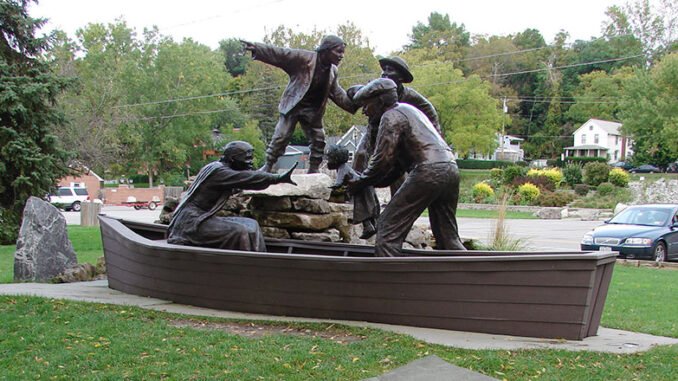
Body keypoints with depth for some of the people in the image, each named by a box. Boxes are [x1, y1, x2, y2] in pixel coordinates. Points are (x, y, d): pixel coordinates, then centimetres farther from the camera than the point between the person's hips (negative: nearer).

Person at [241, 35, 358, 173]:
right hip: (293, 105, -5)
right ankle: (268, 165, 2)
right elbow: (278, 54, -20)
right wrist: (255, 48, -29)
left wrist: (353, 105, 9)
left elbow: (338, 94, 15)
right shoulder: (304, 58, -16)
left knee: (319, 140, 5)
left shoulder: (333, 71, 3)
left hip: (313, 110, 6)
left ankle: (313, 170, 18)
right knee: (281, 136, -9)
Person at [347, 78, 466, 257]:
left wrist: (359, 183, 6)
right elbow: (396, 162, 28)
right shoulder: (408, 109, 29)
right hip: (451, 169, 10)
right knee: (448, 235, 17)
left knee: (388, 227, -5)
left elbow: (382, 160, -8)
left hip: (428, 172, -10)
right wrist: (365, 180, 24)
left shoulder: (391, 116, 0)